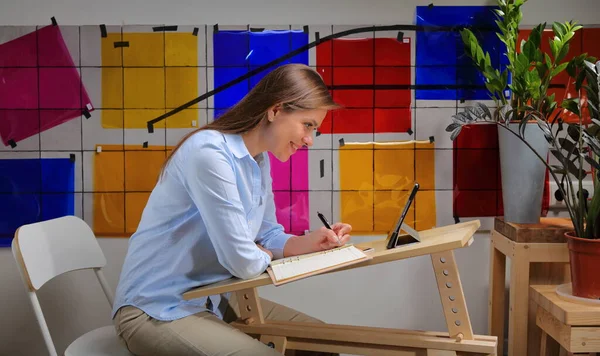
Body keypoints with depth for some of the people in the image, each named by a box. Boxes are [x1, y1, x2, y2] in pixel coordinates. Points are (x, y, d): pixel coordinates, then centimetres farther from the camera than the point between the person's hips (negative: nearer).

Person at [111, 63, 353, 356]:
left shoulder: (260, 160, 4)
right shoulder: (210, 152, -26)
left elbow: (268, 238, 12)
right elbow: (244, 263, -26)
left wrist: (310, 242, -8)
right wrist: (265, 254, -3)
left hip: (211, 300, 9)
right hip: (156, 311, -9)